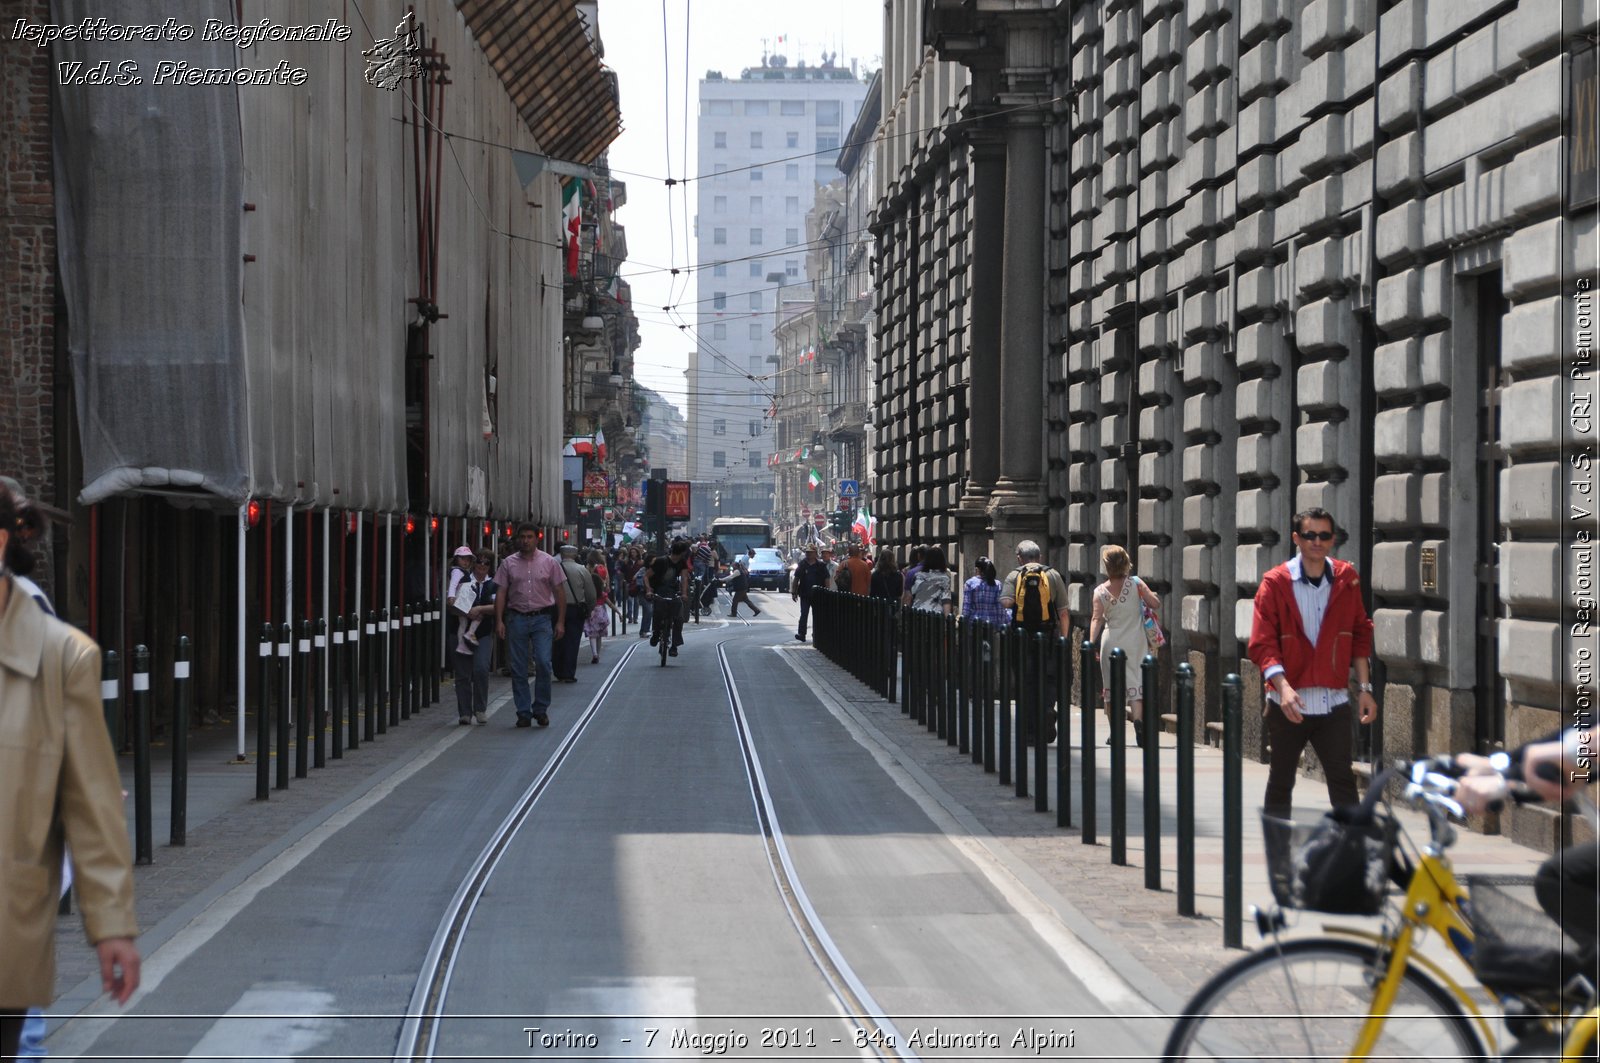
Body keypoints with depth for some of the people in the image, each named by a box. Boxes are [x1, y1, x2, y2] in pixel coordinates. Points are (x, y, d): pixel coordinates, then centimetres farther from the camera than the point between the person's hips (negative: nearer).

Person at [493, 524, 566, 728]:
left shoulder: (549, 562, 3)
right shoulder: (508, 563, 5)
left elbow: (560, 592, 5)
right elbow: (501, 593, 5)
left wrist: (560, 621, -1)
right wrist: (499, 620, -3)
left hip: (542, 618, -1)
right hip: (517, 618, 1)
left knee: (543, 663, -12)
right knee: (518, 668, 2)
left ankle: (541, 709, 3)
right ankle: (523, 712, 10)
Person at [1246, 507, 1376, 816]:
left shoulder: (1346, 579, 6)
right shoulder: (1276, 582, -4)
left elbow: (1360, 635, 12)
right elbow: (1262, 643, -9)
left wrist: (1364, 687, 6)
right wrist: (1283, 686, -23)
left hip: (1334, 701, 2)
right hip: (1289, 703, -2)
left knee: (1343, 780, -2)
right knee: (1281, 781, 9)